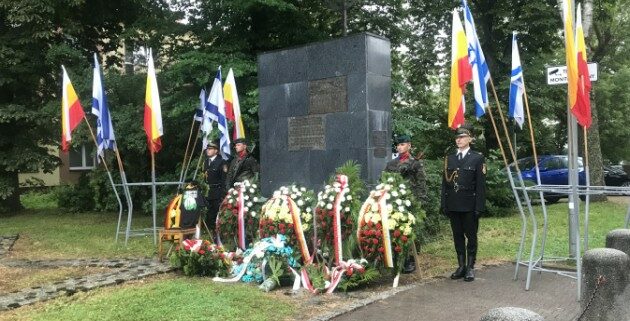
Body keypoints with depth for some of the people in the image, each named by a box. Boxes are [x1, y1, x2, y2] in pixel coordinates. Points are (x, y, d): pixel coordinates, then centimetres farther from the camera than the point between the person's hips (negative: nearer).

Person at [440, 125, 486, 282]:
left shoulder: (477, 158, 0)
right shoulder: (449, 158, 11)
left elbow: (481, 184, -4)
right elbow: (445, 182, 10)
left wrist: (479, 206, -10)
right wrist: (443, 204, 5)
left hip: (469, 204, -3)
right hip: (453, 204, 4)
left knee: (471, 236, 4)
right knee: (457, 236, 9)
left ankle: (470, 267, 13)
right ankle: (461, 266, 17)